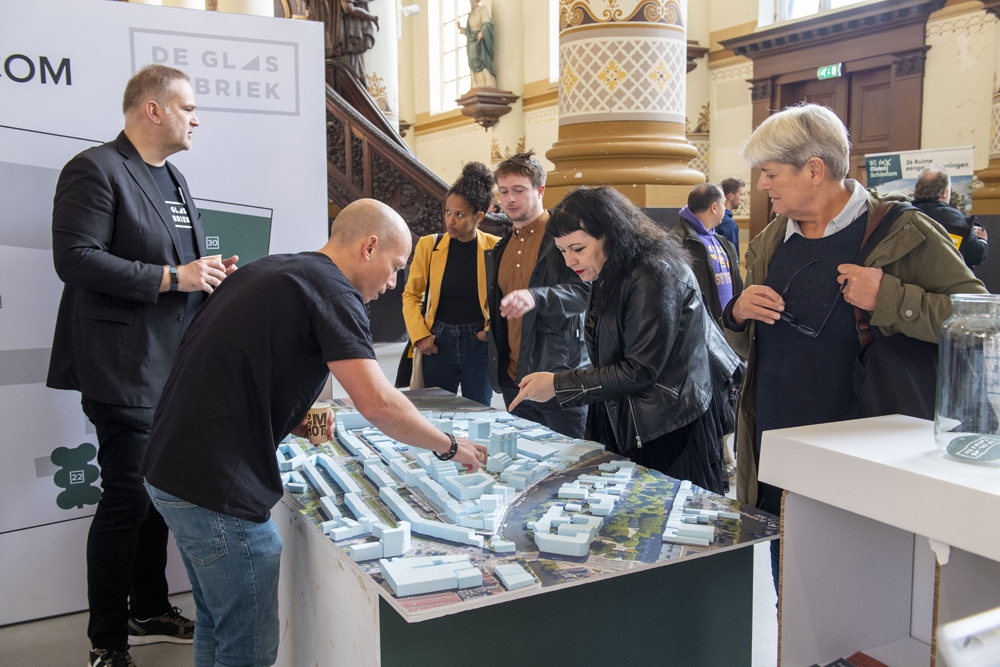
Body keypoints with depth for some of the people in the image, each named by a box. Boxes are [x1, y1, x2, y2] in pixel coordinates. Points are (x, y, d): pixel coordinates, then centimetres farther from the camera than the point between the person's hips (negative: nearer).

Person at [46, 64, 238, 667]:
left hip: (173, 367, 9)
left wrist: (211, 273, 7)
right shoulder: (95, 170, -10)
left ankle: (150, 613, 33)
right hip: (124, 370, -9)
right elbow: (75, 258, -20)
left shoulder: (172, 178, 18)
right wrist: (172, 277, -21)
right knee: (128, 499, -3)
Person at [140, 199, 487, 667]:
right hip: (217, 488, -10)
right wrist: (450, 447, -6)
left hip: (169, 470, 10)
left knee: (216, 627, 23)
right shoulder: (332, 291, -13)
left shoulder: (265, 271, 15)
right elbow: (378, 404, -21)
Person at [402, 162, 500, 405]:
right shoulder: (429, 245, -2)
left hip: (478, 342, -1)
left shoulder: (495, 248, -5)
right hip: (438, 341, 1)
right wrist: (419, 335, -3)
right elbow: (411, 295, 6)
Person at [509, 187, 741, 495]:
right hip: (632, 427, 8)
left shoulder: (653, 276, -21)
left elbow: (640, 371, -22)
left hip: (674, 431, -8)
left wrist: (558, 385, -20)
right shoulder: (610, 276, 8)